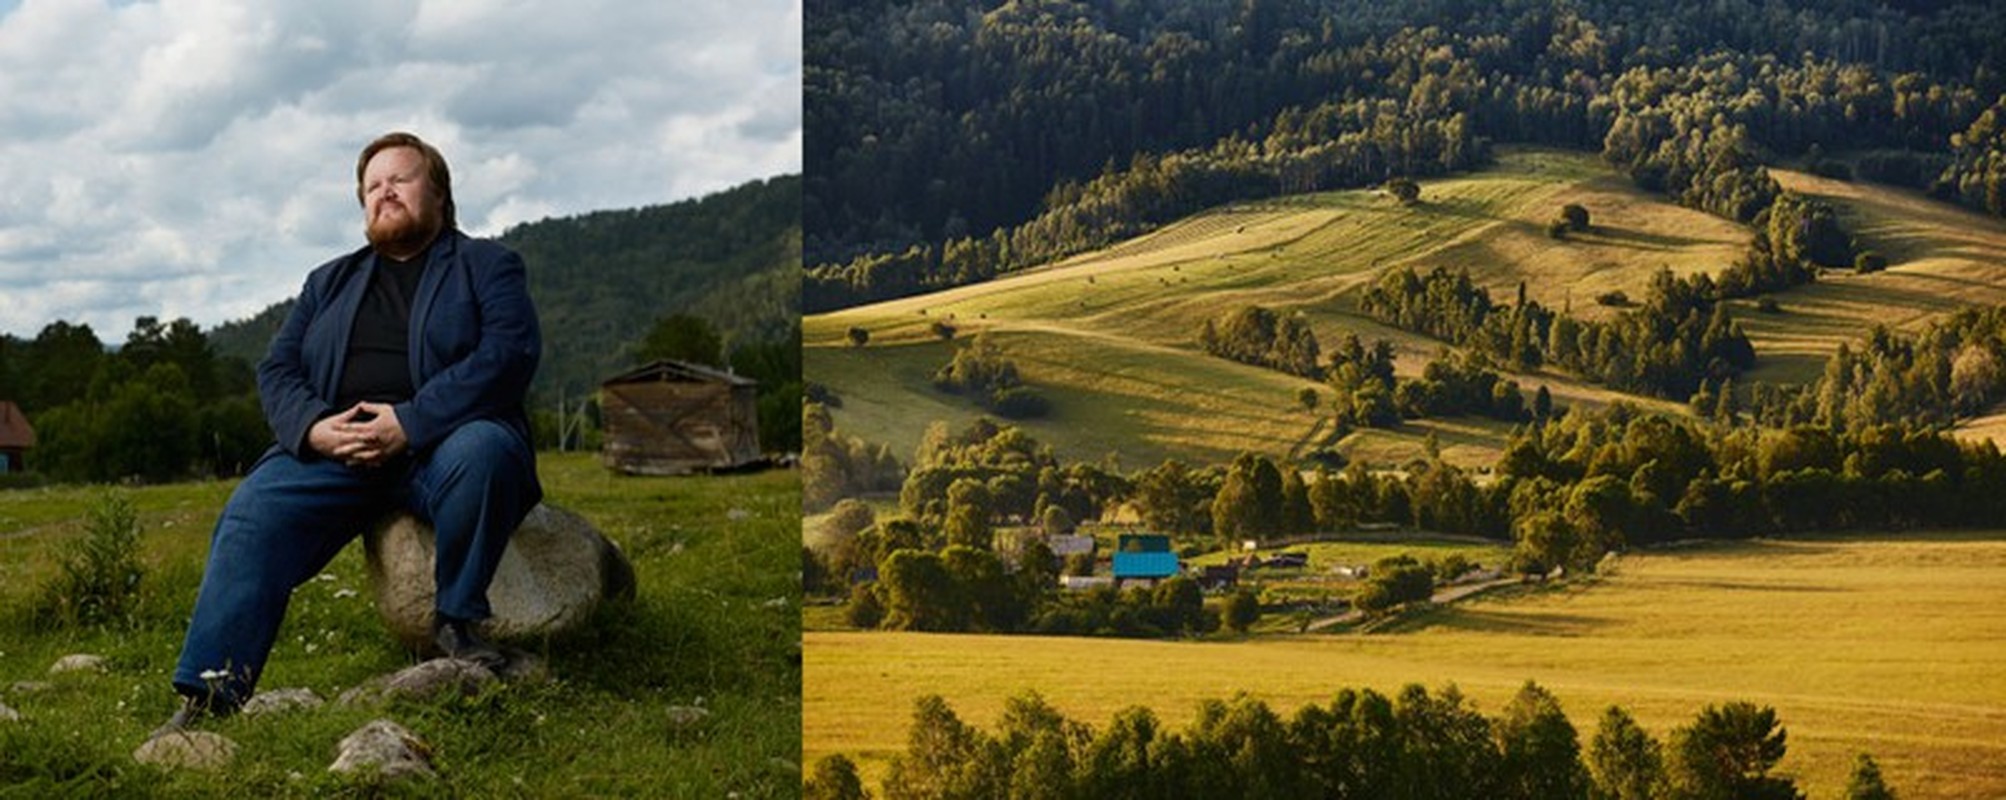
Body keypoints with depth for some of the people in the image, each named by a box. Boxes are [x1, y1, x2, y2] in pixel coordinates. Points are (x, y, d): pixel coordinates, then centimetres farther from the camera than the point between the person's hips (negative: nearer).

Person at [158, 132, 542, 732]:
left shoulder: (486, 265, 12)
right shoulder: (329, 283, 26)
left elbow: (510, 351, -6)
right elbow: (277, 369, 16)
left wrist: (410, 422, -18)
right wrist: (312, 427, -9)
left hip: (442, 440, -3)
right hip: (334, 448, 4)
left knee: (481, 452, -37)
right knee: (255, 511, -23)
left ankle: (458, 620, -18)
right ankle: (208, 693, -29)